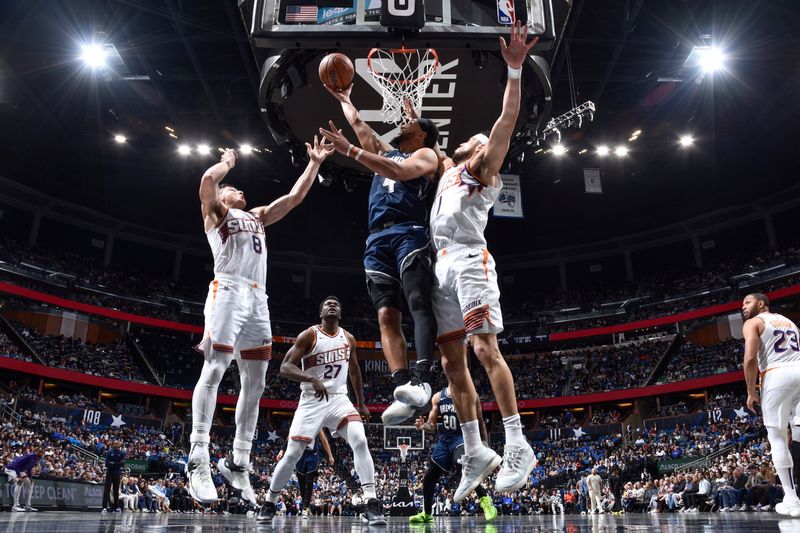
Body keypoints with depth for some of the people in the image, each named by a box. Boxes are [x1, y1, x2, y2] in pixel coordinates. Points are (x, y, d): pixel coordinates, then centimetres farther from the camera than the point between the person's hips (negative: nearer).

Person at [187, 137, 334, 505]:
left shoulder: (258, 216, 32)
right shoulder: (215, 213, 15)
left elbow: (295, 196, 30)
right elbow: (208, 178, -5)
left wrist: (314, 163, 27)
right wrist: (227, 163, 14)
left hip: (258, 299, 7)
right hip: (228, 292, -6)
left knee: (254, 383, 2)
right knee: (214, 369, -17)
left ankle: (238, 463, 6)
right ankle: (198, 459, -20)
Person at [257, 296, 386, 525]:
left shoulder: (348, 339, 7)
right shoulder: (309, 335, -8)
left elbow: (354, 371, 21)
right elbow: (285, 367, -16)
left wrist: (362, 403, 21)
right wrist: (312, 379, -32)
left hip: (339, 399, 3)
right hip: (311, 402, -3)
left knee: (360, 442, -20)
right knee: (292, 454, -1)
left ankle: (371, 504, -19)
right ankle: (269, 503, 22)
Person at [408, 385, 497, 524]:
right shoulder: (438, 397, 5)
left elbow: (480, 422, 1)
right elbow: (432, 426, 9)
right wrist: (423, 426, -13)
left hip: (462, 437, -5)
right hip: (444, 440, 5)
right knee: (428, 479, 10)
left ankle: (485, 500, -26)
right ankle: (426, 514, 30)